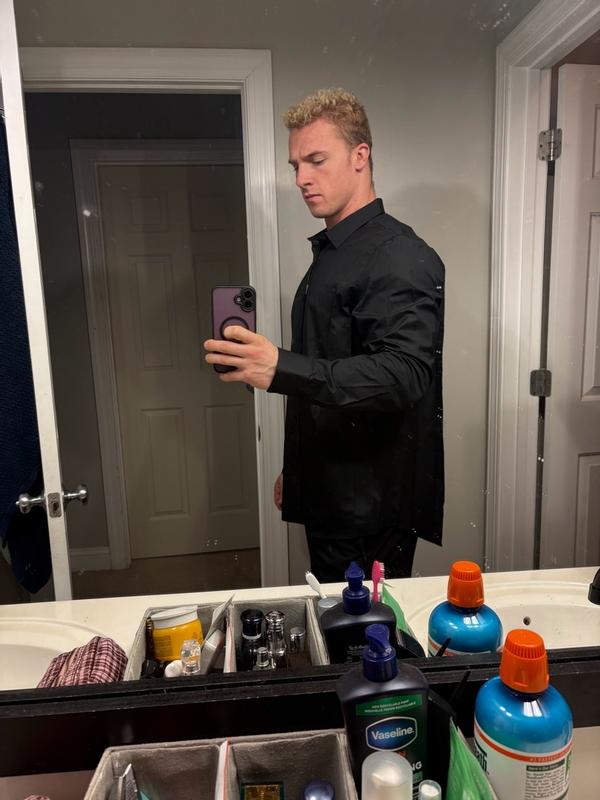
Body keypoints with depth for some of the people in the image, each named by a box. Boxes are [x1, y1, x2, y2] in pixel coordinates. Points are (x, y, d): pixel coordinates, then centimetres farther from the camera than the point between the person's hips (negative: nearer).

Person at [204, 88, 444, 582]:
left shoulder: (400, 258, -15)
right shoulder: (330, 254, 15)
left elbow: (402, 374, -28)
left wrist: (282, 369, -40)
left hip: (373, 507, -9)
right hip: (327, 496, 9)